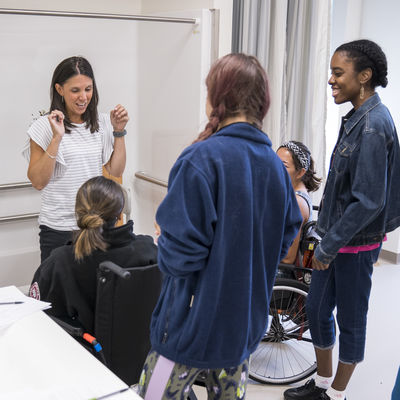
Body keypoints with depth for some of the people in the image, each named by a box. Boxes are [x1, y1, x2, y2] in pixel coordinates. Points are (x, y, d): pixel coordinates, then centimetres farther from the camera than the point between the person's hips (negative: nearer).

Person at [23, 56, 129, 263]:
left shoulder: (102, 123, 6)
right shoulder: (44, 127, -6)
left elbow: (116, 171, 7)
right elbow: (38, 182, -10)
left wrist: (119, 132, -1)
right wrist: (56, 138, -18)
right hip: (59, 228, -3)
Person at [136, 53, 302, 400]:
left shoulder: (202, 159, -20)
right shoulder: (276, 164, 0)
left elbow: (179, 256, -23)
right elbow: (283, 242, 9)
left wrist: (164, 240, -2)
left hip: (195, 325, -7)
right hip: (247, 324, 7)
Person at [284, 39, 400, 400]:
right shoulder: (357, 118, 8)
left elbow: (368, 200, -24)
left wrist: (330, 245, -18)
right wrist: (327, 238, 15)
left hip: (356, 243, -9)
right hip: (337, 236, 9)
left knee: (351, 320, 8)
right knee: (317, 309, 17)